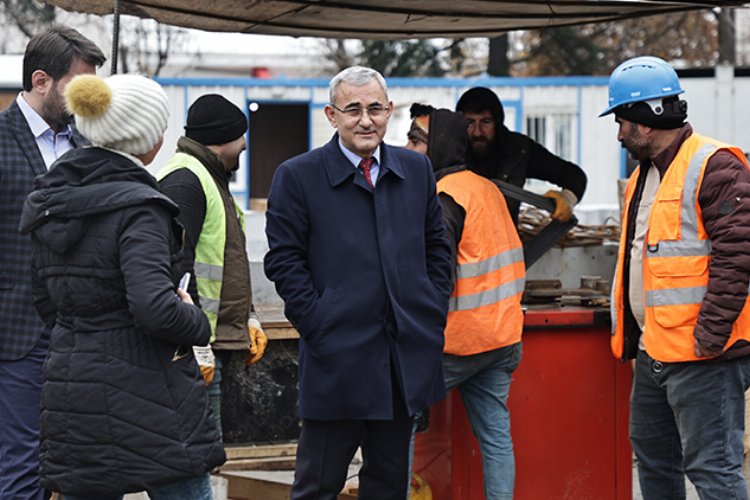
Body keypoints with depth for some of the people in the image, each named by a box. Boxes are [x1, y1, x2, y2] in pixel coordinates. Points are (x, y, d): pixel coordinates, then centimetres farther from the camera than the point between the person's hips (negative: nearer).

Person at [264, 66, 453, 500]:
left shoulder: (417, 169, 10)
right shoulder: (298, 176, -4)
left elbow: (437, 247, 16)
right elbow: (284, 261, -6)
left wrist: (434, 314, 6)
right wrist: (318, 325, -13)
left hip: (407, 355, 5)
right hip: (338, 360, -4)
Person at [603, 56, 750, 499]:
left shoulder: (714, 167, -14)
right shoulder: (645, 173, 18)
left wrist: (710, 334, -23)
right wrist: (628, 333, 21)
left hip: (701, 352, -10)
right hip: (654, 352, 10)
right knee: (654, 460, 17)